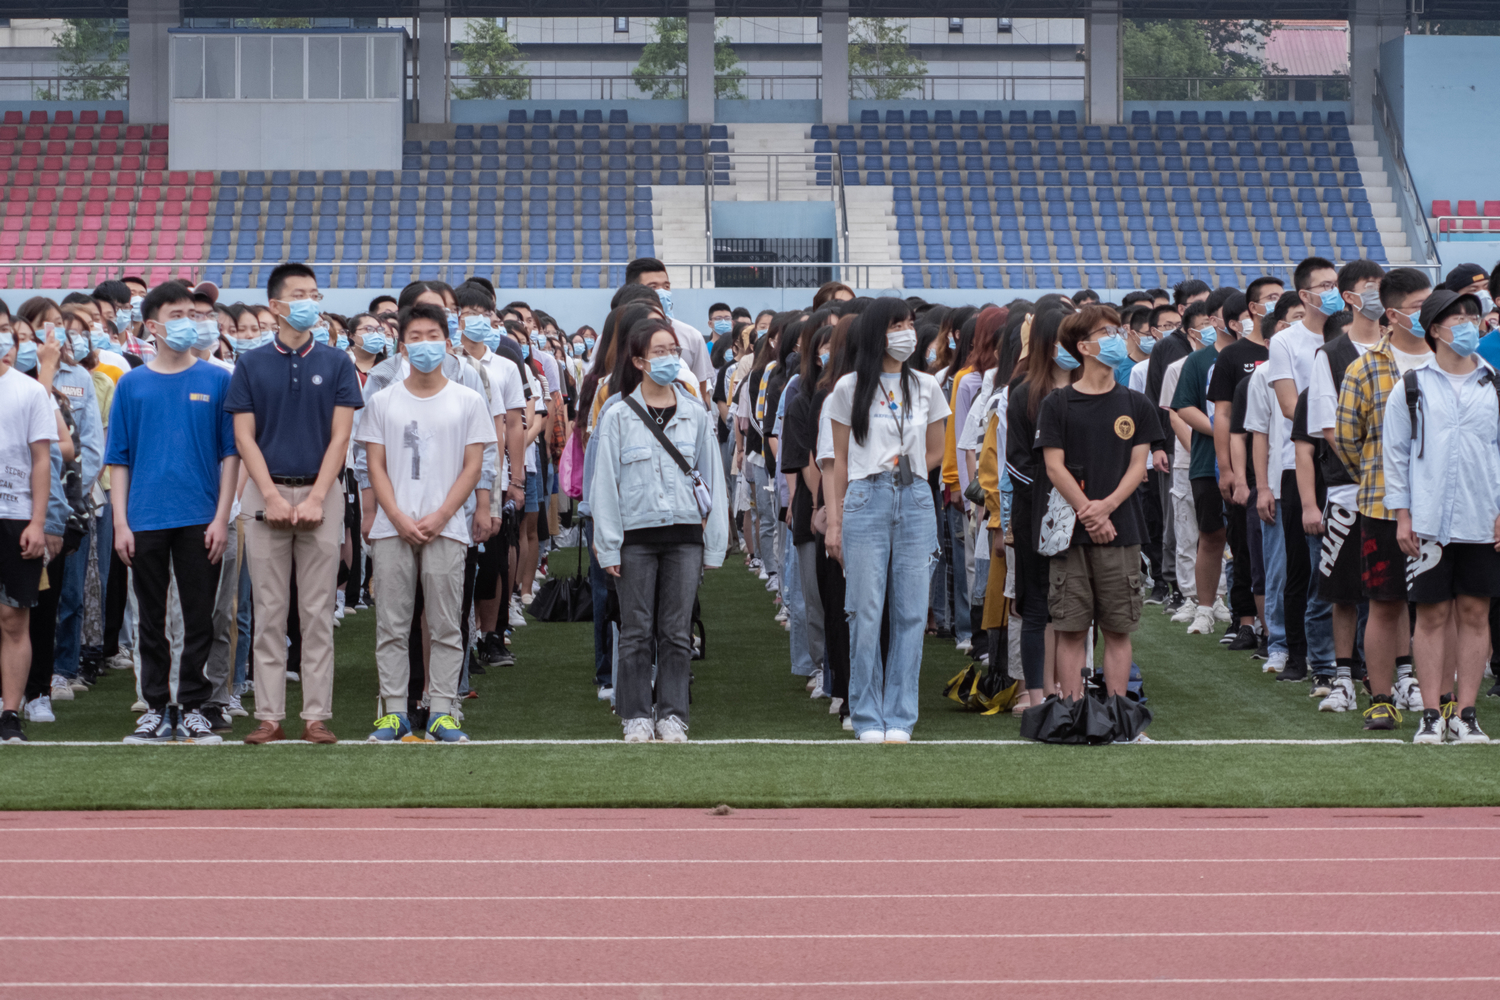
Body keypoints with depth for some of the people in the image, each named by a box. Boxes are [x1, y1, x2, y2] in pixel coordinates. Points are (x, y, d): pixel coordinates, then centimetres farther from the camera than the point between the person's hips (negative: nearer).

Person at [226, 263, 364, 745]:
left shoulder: (337, 363, 5)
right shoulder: (252, 365, 5)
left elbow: (340, 435, 0)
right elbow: (244, 437, 1)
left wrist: (316, 498, -10)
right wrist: (272, 495, -9)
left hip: (320, 493, 0)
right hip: (266, 493, 0)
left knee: (317, 611, 1)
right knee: (269, 610, 2)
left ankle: (317, 715, 3)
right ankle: (269, 716, 4)